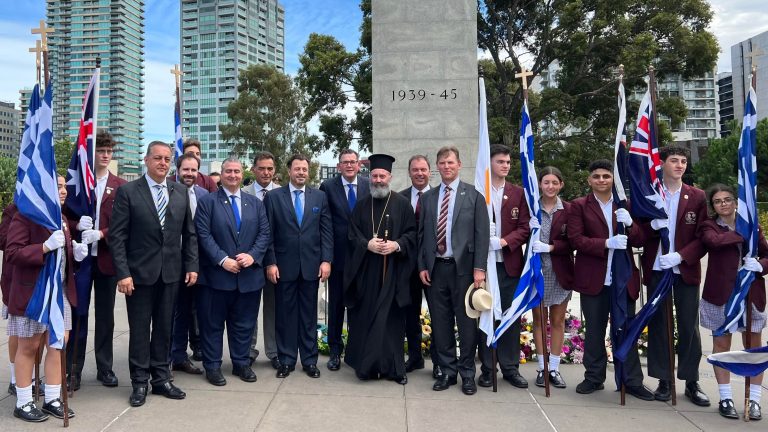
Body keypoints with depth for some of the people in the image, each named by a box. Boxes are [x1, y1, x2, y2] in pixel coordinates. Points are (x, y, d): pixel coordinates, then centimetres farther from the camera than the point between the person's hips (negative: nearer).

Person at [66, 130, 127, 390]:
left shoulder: (120, 186, 3)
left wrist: (100, 234, -17)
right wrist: (77, 223, -15)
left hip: (107, 258, 0)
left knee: (105, 316, 9)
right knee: (78, 315, 6)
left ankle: (105, 369, 20)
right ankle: (73, 370, 17)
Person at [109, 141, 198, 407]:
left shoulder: (181, 192, 6)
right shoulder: (128, 192, -5)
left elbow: (189, 233, 9)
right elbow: (117, 236, -8)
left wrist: (192, 265, 2)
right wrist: (123, 273, -14)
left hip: (171, 272, 3)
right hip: (139, 272, -3)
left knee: (164, 328, 12)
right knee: (139, 330, 7)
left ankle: (161, 379, 25)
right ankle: (139, 383, 21)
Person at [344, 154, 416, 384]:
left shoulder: (402, 203, 4)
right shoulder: (361, 205, 11)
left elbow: (412, 233, 1)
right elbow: (352, 235, 8)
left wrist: (397, 245, -16)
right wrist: (367, 244, -11)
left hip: (393, 272, -2)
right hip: (366, 272, 2)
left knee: (391, 318, 0)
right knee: (366, 318, 4)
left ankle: (393, 367, 9)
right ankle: (366, 364, 15)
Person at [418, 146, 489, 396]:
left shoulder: (474, 195, 1)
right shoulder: (428, 198, 11)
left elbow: (482, 234, -3)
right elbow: (421, 235, 11)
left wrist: (479, 268, -10)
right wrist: (422, 266, 4)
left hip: (463, 267, -3)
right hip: (435, 268, 3)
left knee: (466, 322, 4)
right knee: (440, 322, 8)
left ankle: (467, 373, 18)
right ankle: (448, 371, 21)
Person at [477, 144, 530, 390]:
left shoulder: (518, 193, 8)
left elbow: (525, 228, 2)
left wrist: (503, 241, -13)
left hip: (509, 264, 2)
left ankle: (510, 368, 19)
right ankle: (487, 368, 16)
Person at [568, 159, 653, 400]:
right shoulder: (579, 206, 2)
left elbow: (639, 241, 6)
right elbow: (575, 239, -9)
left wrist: (629, 224, -14)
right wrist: (607, 243, -20)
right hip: (593, 279, -2)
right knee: (594, 331, 9)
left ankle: (632, 381, 17)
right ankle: (594, 377, 22)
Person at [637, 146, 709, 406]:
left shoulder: (697, 197, 2)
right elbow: (637, 235, 1)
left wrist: (680, 255, -16)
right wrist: (653, 225, -20)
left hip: (686, 270, 0)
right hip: (656, 270, 0)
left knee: (689, 326, 5)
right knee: (658, 325, 7)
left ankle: (692, 382, 17)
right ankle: (664, 381, 19)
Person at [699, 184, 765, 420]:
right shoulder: (709, 225, 1)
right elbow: (714, 241, -22)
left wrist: (760, 265, -13)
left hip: (750, 292, 2)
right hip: (720, 294, -2)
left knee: (754, 345, 5)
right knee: (721, 344, 6)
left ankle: (754, 400, 16)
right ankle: (725, 398, 16)